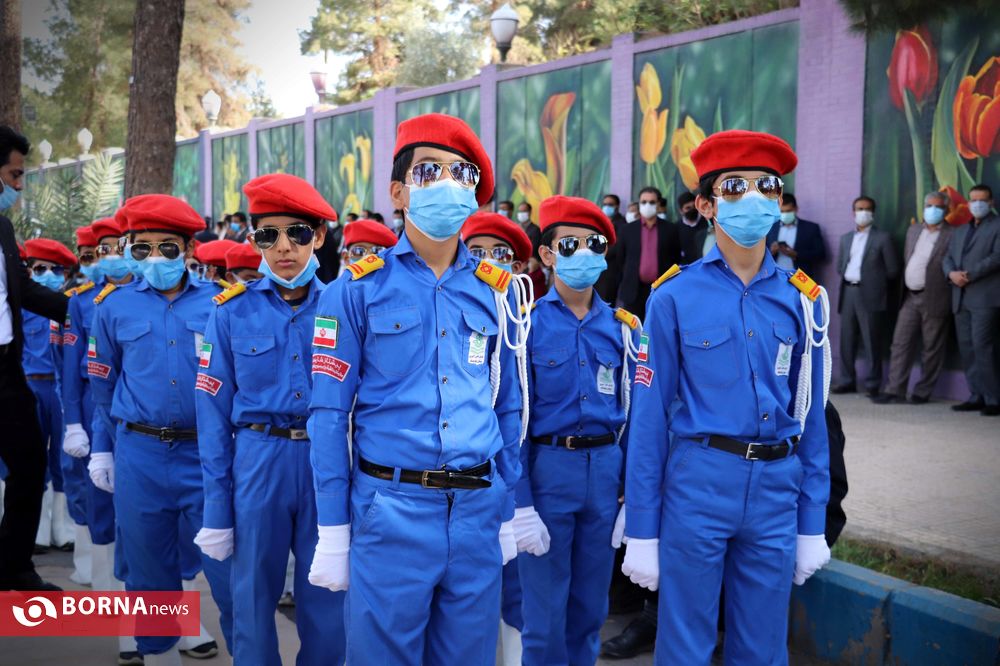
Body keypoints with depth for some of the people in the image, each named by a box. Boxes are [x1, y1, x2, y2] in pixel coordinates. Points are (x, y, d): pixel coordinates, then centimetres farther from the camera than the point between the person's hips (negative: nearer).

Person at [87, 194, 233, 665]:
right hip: (138, 456, 2)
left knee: (228, 568, -1)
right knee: (149, 572, 14)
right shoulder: (114, 305, 4)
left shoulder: (220, 303, -2)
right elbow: (103, 385, 13)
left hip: (208, 454, -2)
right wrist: (102, 447, 13)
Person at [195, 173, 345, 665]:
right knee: (254, 596, 12)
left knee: (327, 598, 10)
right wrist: (216, 509, -2)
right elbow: (214, 414, 0)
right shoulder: (231, 311, -1)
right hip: (258, 463, 0)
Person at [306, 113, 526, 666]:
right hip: (388, 509, -3)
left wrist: (507, 512, 11)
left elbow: (508, 409, 12)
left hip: (477, 510, 4)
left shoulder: (496, 290, 7)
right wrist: (332, 532, -5)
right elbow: (329, 415, -4)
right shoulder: (358, 289, -3)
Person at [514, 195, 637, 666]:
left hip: (606, 471, 4)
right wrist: (521, 505, -11)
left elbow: (632, 415, 8)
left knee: (590, 608, 15)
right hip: (546, 468, -3)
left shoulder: (623, 327, 5)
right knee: (545, 614, 5)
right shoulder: (527, 324, -6)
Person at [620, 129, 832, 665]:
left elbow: (811, 415, 9)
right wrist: (641, 531, -4)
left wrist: (813, 523, 9)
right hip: (697, 483, -3)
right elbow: (649, 417, -4)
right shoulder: (675, 297, -6)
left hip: (778, 488, 3)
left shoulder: (801, 299, 4)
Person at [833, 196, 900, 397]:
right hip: (848, 292, 5)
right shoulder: (846, 238, 17)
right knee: (847, 340, 7)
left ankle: (873, 385, 3)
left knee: (872, 342, -3)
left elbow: (893, 270, -1)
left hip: (870, 295, -5)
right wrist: (848, 278, 9)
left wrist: (876, 283, 4)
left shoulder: (882, 238, 1)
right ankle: (847, 381, 14)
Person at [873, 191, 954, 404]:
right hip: (910, 298, 6)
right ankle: (895, 390, 4)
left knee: (931, 348, 3)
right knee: (901, 343, 2)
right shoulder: (913, 231, 15)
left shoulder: (952, 235, -5)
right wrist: (904, 289, 13)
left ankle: (923, 392, 11)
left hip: (935, 300, -5)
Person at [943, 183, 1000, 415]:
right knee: (967, 348, 6)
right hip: (961, 298, 7)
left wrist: (970, 274, -16)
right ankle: (976, 396, 11)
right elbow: (947, 257, 15)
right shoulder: (960, 230, 23)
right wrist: (951, 273, -7)